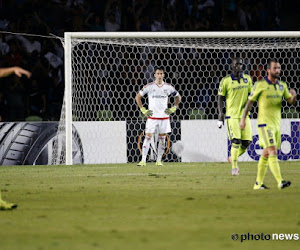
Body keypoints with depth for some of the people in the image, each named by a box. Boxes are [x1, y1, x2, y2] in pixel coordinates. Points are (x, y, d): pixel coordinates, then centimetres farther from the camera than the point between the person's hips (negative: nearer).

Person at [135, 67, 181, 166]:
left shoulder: (168, 87, 3)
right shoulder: (149, 86, -3)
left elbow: (178, 97, 17)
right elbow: (138, 97, 6)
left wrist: (173, 109, 6)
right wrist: (143, 110, -1)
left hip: (164, 116, 2)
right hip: (152, 116, -2)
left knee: (162, 139, 4)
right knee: (148, 137, -9)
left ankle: (159, 161, 12)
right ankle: (143, 160, -10)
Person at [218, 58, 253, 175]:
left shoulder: (247, 79, 7)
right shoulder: (226, 81, -5)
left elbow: (250, 94, 18)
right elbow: (220, 98, 0)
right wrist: (220, 114, -8)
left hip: (244, 115, 4)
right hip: (232, 115, -4)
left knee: (246, 142, 0)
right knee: (236, 141, -14)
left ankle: (233, 158, 26)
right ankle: (234, 167, -4)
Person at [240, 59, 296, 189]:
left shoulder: (282, 85, 9)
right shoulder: (260, 84, -7)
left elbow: (290, 101, 7)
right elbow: (250, 101, 0)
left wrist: (293, 95, -17)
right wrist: (243, 118, -1)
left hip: (277, 123, 6)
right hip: (265, 123, -6)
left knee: (266, 154, 11)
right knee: (273, 152, -16)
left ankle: (258, 183, 18)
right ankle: (280, 181, -24)